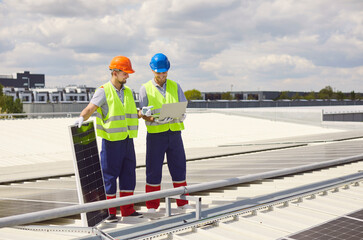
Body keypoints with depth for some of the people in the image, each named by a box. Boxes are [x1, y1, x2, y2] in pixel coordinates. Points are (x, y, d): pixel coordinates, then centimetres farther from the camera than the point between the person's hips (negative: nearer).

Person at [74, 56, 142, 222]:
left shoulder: (127, 92, 13)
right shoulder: (104, 91, -8)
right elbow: (89, 109, -20)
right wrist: (81, 118, -37)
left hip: (128, 140, 7)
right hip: (111, 140, -6)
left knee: (128, 174, 11)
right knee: (109, 176, 1)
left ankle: (127, 210, 23)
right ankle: (109, 211, 13)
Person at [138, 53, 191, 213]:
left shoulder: (175, 86, 11)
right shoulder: (145, 89, 3)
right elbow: (143, 113, -1)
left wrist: (181, 116, -13)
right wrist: (155, 120, -20)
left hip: (174, 133, 3)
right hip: (155, 134, -2)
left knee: (179, 167, 7)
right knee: (154, 169, 3)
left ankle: (182, 202, 20)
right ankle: (152, 205, 15)